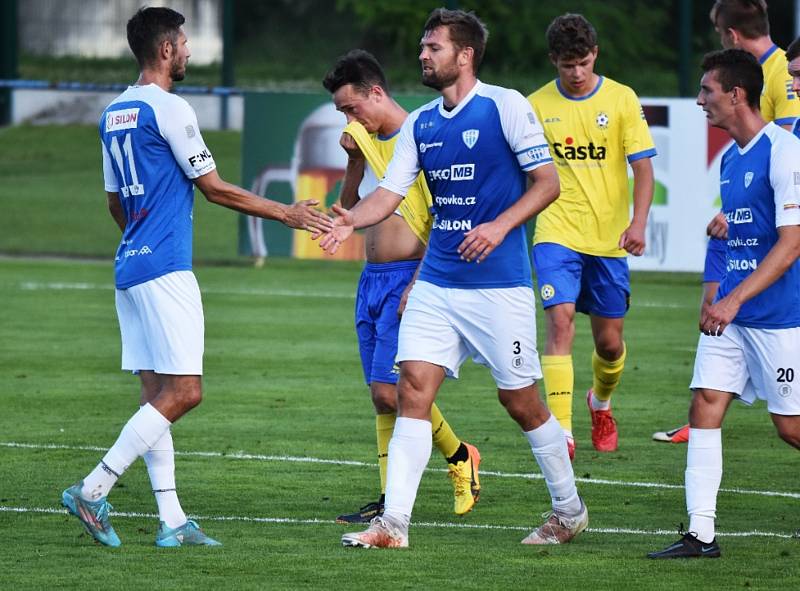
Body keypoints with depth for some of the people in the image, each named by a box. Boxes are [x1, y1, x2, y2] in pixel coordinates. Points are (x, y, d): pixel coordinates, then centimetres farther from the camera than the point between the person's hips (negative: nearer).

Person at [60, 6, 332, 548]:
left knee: (159, 395, 6)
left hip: (130, 266, 9)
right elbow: (215, 189, -7)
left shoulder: (114, 113, 15)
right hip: (165, 269, -9)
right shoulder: (169, 109, -10)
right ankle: (93, 490, -14)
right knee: (183, 392, -9)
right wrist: (287, 214, 1)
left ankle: (172, 521, 3)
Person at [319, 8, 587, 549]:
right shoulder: (420, 124, 10)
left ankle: (569, 511, 21)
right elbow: (391, 192, 6)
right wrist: (352, 220, -15)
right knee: (414, 388, -6)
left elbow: (548, 182, -7)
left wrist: (500, 226, -21)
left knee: (521, 402, 2)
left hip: (499, 285, -5)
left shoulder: (505, 107, -7)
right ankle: (394, 524, -6)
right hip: (436, 281, 5)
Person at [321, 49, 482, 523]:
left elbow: (441, 219, -15)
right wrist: (354, 159, 6)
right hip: (372, 278, 8)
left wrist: (417, 284, -19)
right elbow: (350, 206, 23)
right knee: (382, 395, 6)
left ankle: (460, 457, 8)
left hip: (408, 278, -8)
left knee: (391, 389, -13)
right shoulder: (370, 140, 12)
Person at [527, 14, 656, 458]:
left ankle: (601, 403, 40)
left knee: (609, 339, 7)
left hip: (608, 239, 1)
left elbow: (642, 167, -3)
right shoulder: (536, 106, 2)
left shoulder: (621, 100, -1)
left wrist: (638, 223, -16)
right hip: (556, 235, -1)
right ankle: (561, 431, -21)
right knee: (560, 321, -18)